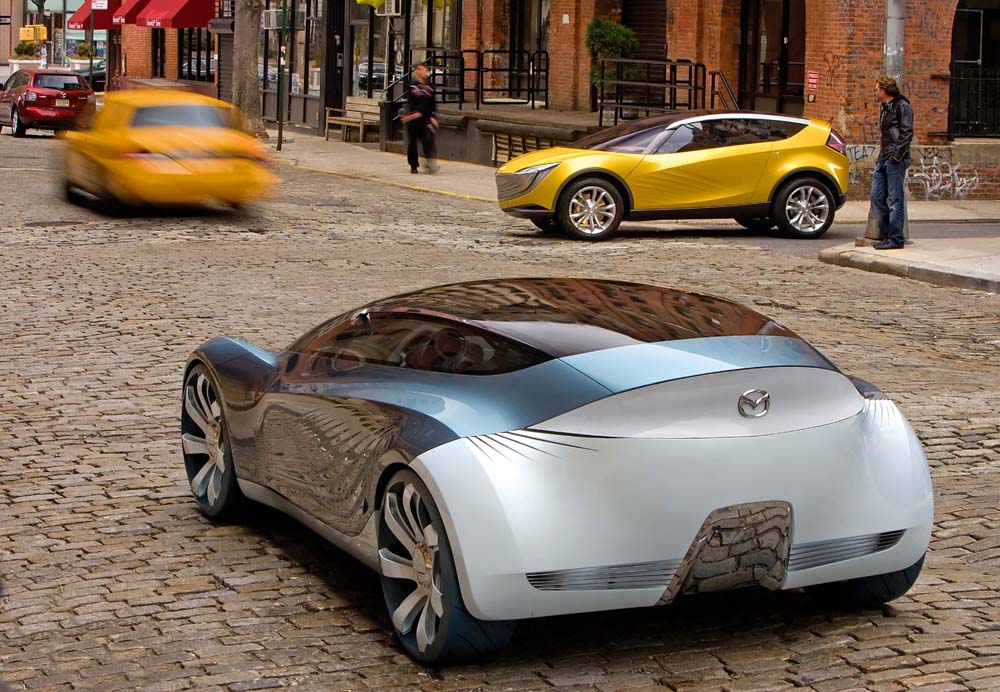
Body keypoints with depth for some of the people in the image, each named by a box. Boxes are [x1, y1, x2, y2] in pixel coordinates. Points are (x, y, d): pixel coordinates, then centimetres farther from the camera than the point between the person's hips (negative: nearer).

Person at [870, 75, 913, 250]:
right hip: (883, 160, 10)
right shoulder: (884, 109, 21)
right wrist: (882, 157, 17)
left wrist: (897, 154, -19)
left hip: (896, 161, -9)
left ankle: (895, 239, -4)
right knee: (877, 197, 7)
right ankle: (887, 235, 14)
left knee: (895, 200, -6)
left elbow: (907, 133, -13)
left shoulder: (902, 106, -6)